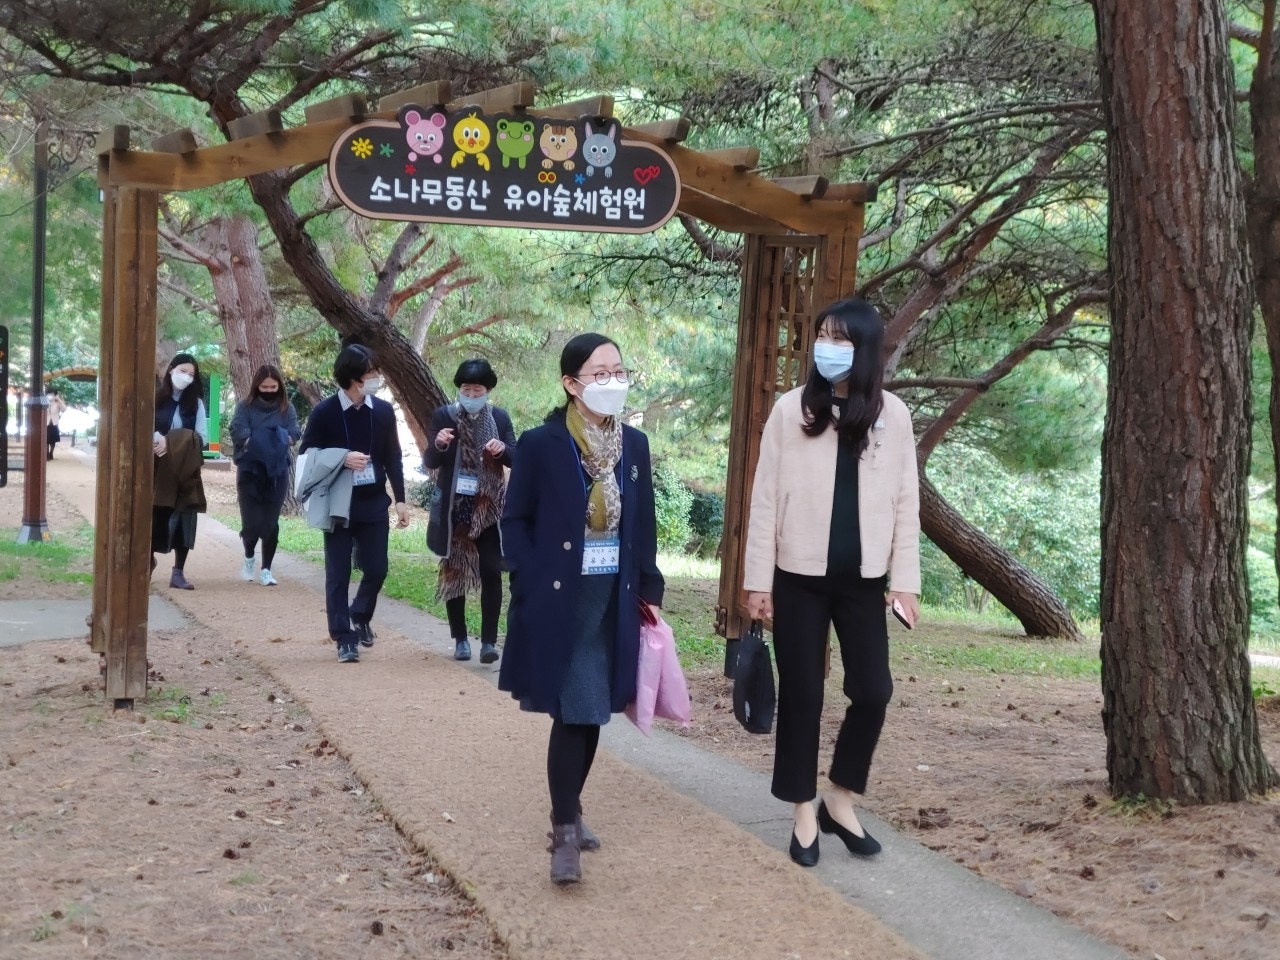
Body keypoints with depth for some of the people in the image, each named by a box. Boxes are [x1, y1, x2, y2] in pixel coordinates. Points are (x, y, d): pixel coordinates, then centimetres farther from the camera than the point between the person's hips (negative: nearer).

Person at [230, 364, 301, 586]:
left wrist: (281, 440, -24)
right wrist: (254, 442, -27)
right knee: (252, 521, -6)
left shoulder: (287, 408, 8)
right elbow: (238, 432, -10)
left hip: (277, 471, 1)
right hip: (249, 470, -1)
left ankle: (266, 570, 8)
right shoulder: (245, 407, 3)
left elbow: (295, 434, -4)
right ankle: (248, 559, 22)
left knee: (271, 522, -1)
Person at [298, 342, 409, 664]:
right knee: (338, 574, 1)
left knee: (376, 569, 6)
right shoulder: (325, 412, -9)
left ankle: (360, 616, 34)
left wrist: (400, 499, 5)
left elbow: (393, 458, 9)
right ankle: (344, 638, 9)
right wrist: (342, 459, -20)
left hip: (374, 504, 3)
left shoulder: (384, 411, 2)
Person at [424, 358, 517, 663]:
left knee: (491, 572, -5)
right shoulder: (443, 415, -2)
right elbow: (429, 462, -3)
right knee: (454, 572, 6)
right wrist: (438, 444, -24)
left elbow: (516, 458, 0)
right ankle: (460, 639, 15)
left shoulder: (500, 417, 2)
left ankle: (489, 640, -2)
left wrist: (503, 450, -21)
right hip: (453, 508, 0)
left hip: (488, 508, 0)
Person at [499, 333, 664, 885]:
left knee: (590, 713, 11)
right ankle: (565, 831, 1)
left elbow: (644, 525, 12)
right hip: (559, 600, -5)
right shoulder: (540, 445, -8)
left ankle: (567, 812, 27)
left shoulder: (634, 445, 6)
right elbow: (515, 520, -4)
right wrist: (532, 589, -12)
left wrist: (648, 591, 7)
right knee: (576, 713, -9)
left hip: (614, 600, 5)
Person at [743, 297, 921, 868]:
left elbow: (906, 503, 3)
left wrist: (904, 580, -1)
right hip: (800, 578, -1)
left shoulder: (893, 415, 1)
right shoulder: (791, 409, -4)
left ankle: (840, 801, 20)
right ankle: (804, 814, 17)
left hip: (862, 580, 2)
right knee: (801, 694, 4)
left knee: (873, 691, 0)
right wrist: (758, 577, -5)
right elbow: (766, 497, -2)